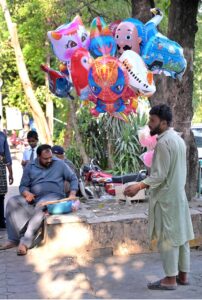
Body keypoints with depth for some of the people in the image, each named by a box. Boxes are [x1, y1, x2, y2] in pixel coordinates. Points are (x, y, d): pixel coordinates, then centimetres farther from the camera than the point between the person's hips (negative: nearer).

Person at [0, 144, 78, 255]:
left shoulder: (59, 164, 7)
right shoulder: (30, 166, 11)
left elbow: (73, 179, 10)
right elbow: (23, 185, 11)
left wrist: (72, 194, -7)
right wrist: (26, 193, -13)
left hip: (54, 195, -3)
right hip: (33, 197, 4)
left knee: (41, 205, -39)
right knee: (12, 202, -23)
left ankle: (26, 241, -38)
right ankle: (14, 239, -26)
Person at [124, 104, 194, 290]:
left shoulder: (163, 142, -18)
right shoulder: (178, 139, 12)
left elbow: (160, 175, -22)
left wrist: (139, 186, -23)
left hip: (166, 197, -9)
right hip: (178, 194, 9)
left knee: (167, 238, -2)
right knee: (181, 235, 12)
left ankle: (170, 279, 4)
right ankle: (183, 275, 20)